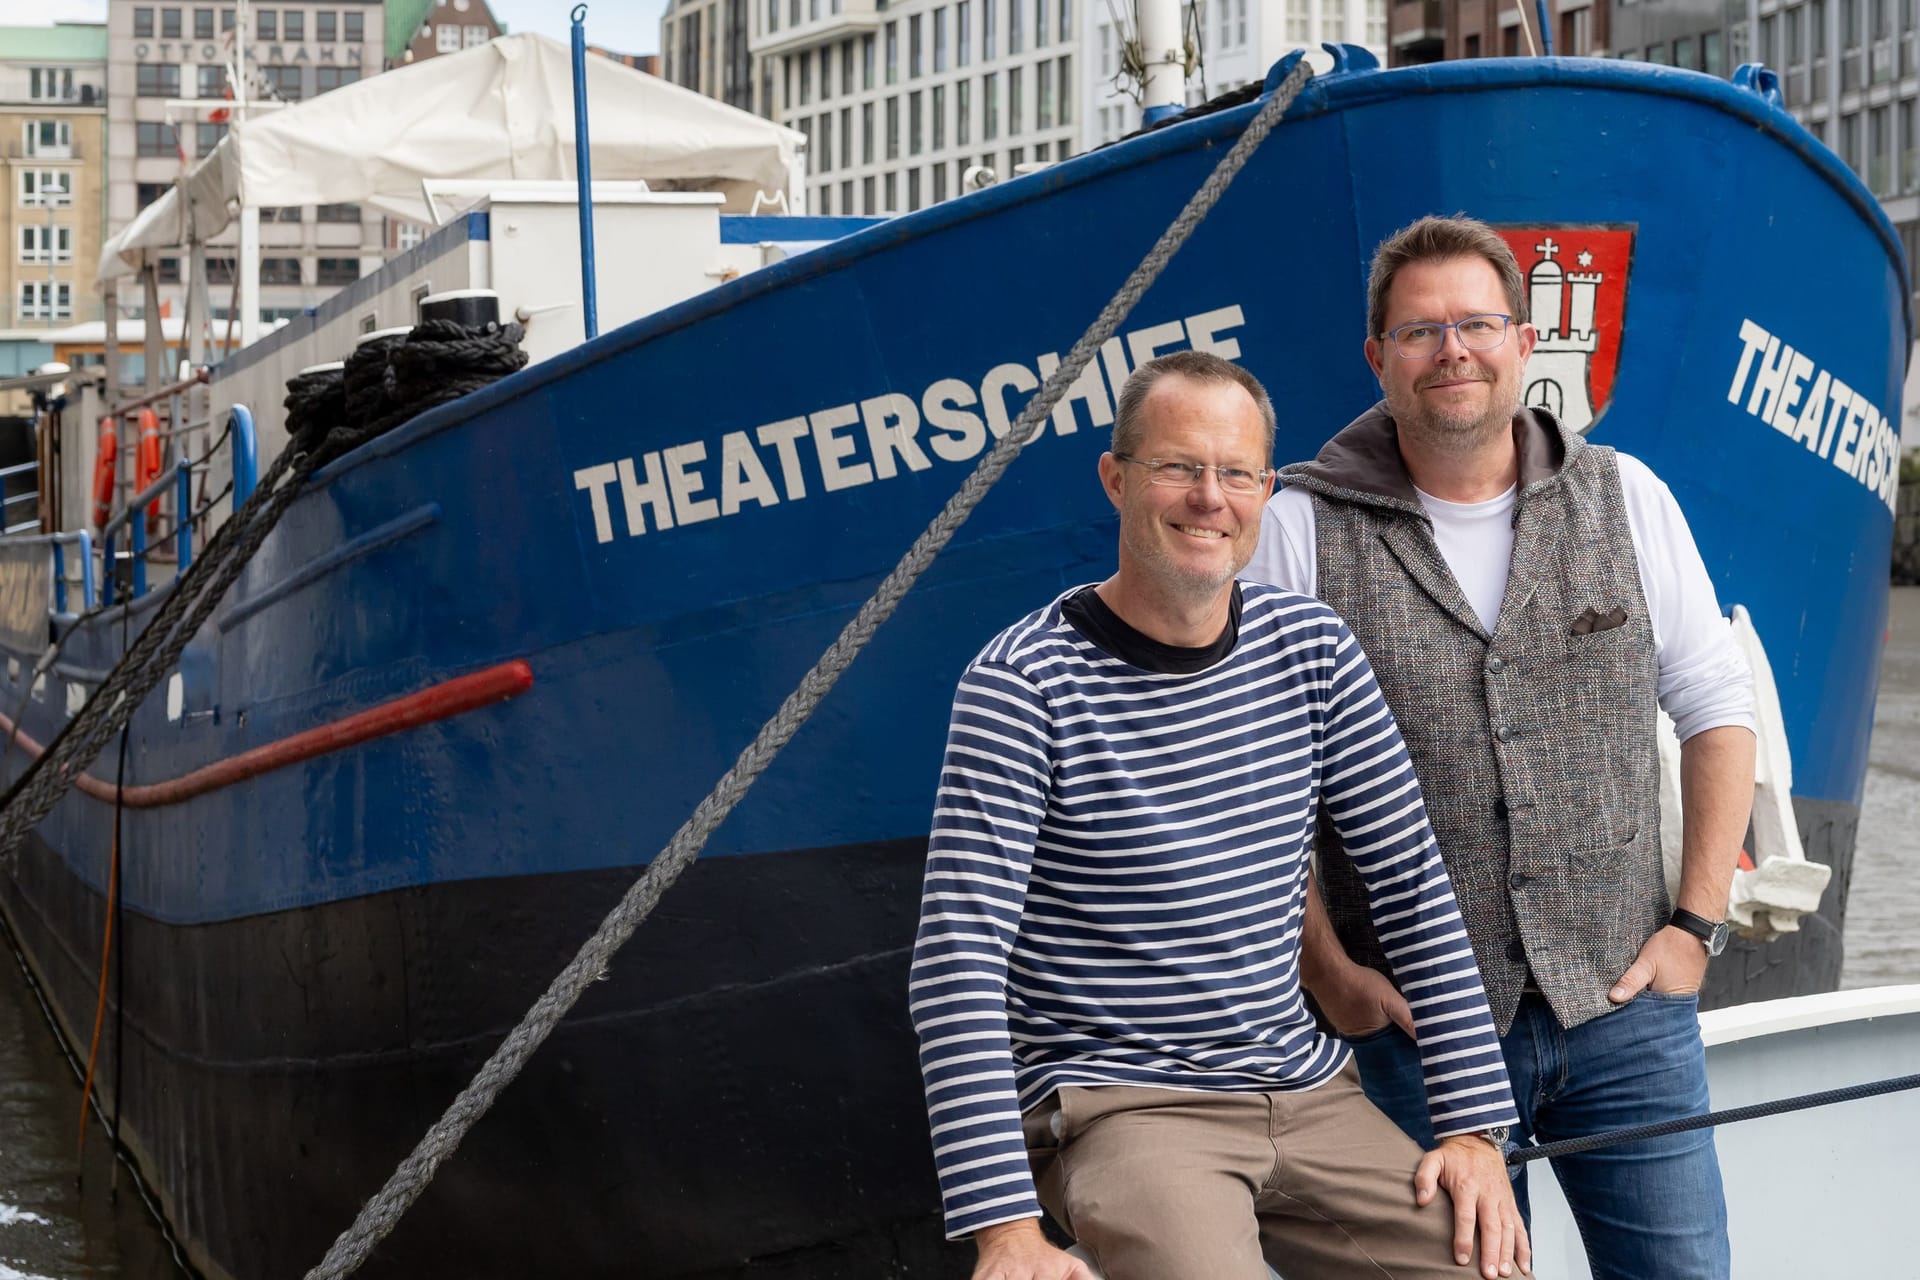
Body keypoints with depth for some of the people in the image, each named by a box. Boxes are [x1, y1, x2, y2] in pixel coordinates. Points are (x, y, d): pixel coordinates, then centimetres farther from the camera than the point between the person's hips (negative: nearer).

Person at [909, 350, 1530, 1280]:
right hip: (1118, 1103, -5)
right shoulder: (1024, 683, -12)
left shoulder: (1311, 650, 4)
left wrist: (1473, 1125, 0)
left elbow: (1413, 889, 8)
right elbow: (958, 962, -17)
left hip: (1305, 1092, 5)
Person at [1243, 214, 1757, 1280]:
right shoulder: (1303, 530, -3)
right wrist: (1326, 968, -6)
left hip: (1625, 1004, 2)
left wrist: (1696, 921, 3)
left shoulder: (1624, 500, 6)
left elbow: (1716, 709, 11)